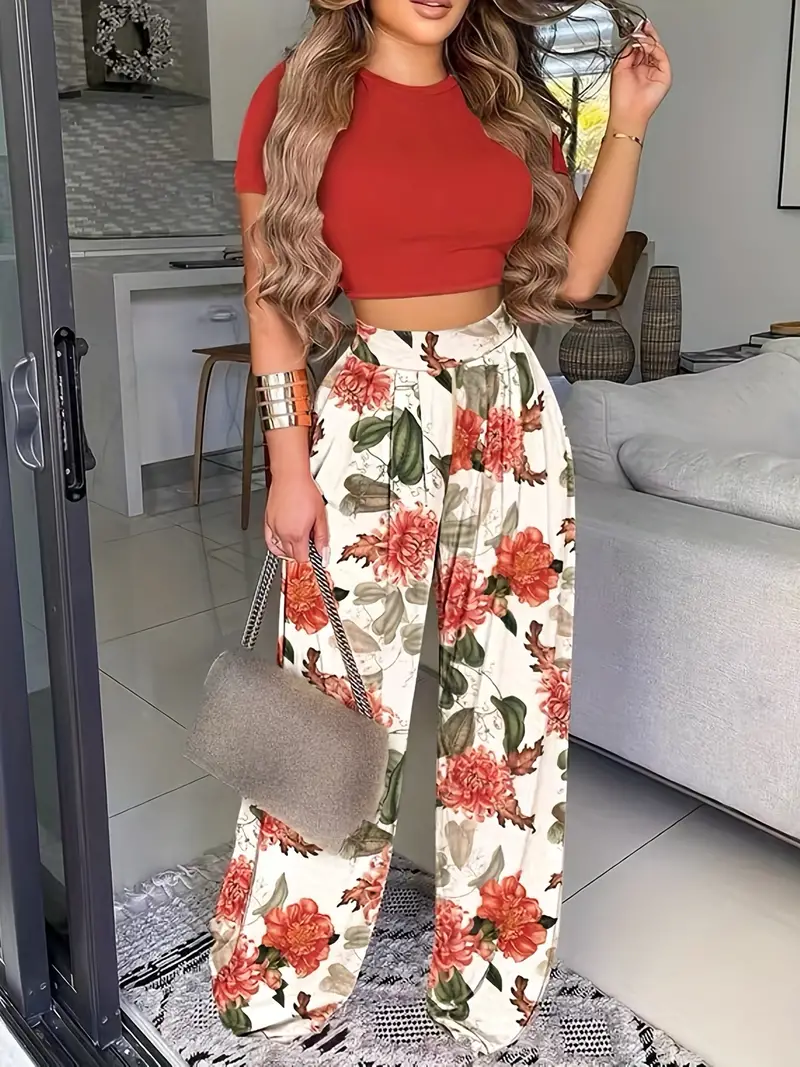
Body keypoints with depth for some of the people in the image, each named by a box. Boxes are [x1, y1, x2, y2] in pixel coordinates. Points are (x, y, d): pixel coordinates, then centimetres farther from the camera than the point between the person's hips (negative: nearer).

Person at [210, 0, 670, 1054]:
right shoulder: (298, 95, 0)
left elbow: (576, 272, 8)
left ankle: (488, 978, 31)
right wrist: (288, 464, -7)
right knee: (344, 703, 3)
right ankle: (279, 980, 29)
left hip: (510, 409, 4)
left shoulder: (511, 99, 10)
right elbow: (273, 293, -3)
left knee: (514, 691, 9)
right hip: (368, 417, -4)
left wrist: (629, 125, 2)